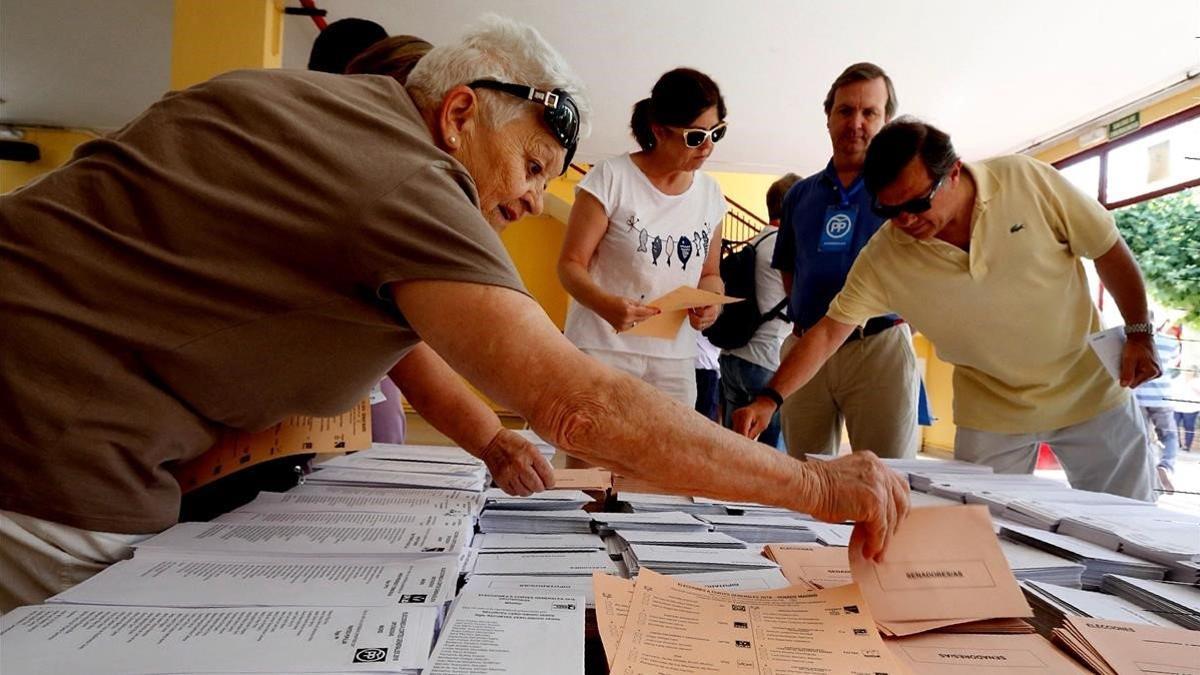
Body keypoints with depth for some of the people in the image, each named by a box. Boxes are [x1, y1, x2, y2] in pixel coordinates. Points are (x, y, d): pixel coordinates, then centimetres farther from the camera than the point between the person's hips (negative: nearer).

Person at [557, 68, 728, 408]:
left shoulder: (710, 193, 8)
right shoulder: (612, 177, -7)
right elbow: (570, 264, -7)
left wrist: (708, 303, -6)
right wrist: (605, 304, -27)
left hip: (675, 360, 5)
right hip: (603, 350, -4)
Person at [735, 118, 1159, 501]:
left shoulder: (1026, 180, -19)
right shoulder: (883, 256, -19)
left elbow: (1109, 251, -6)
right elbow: (829, 331, -19)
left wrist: (1139, 332, -6)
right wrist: (770, 399, -28)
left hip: (1090, 389, 1)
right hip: (992, 413, 0)